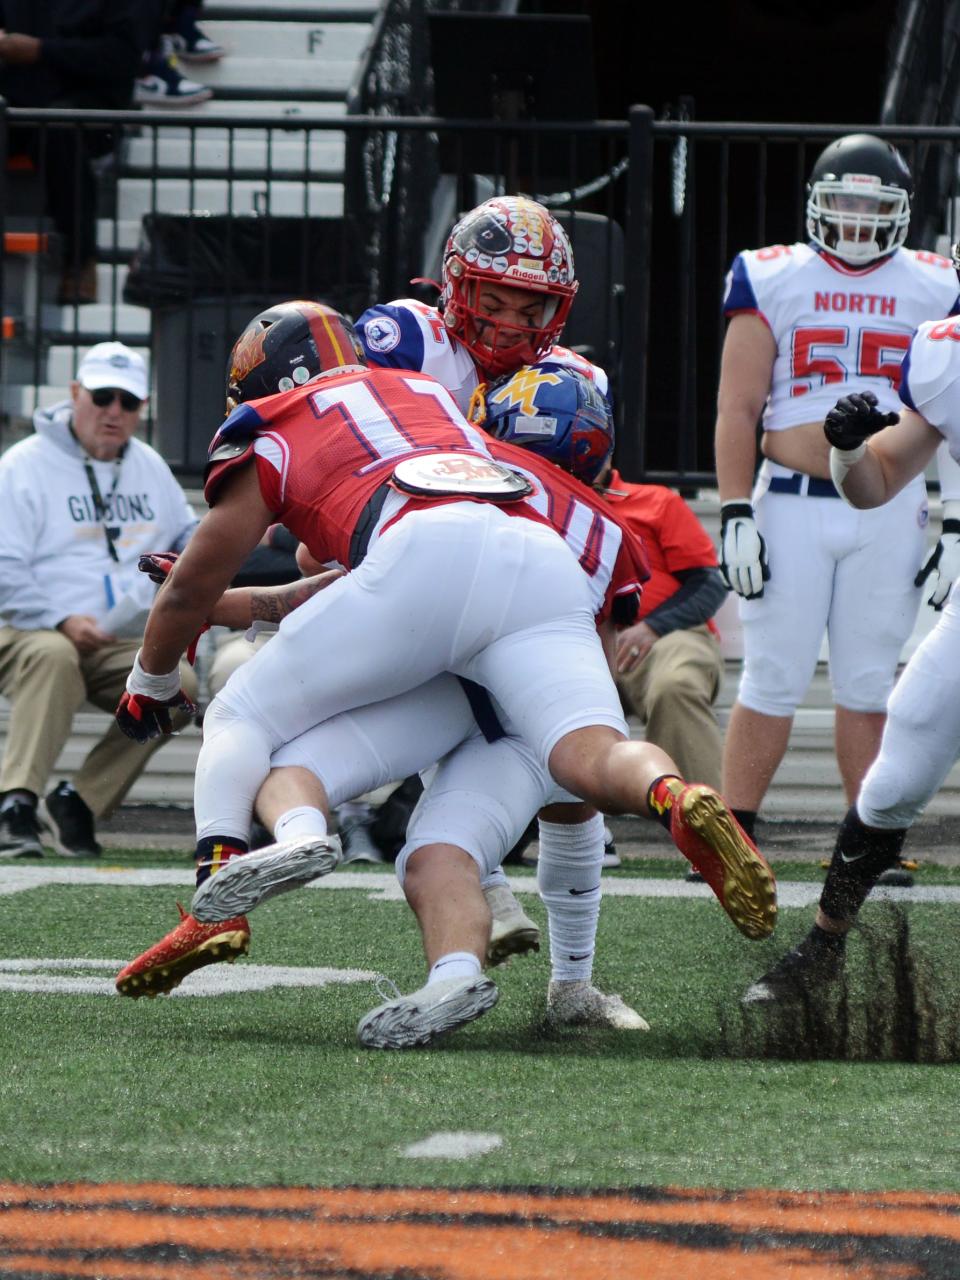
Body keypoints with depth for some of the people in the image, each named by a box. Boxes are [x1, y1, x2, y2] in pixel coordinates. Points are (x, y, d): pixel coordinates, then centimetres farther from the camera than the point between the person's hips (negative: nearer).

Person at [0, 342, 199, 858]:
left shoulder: (149, 468, 17)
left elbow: (188, 535, 33)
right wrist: (63, 621, -23)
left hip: (122, 646, 5)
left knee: (180, 685, -24)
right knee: (53, 655, -41)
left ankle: (78, 801, -13)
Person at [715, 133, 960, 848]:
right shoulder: (772, 281, 3)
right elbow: (737, 410, 1)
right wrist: (736, 515, -7)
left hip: (889, 511, 2)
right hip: (792, 504, -2)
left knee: (868, 683, 6)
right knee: (774, 681, -3)